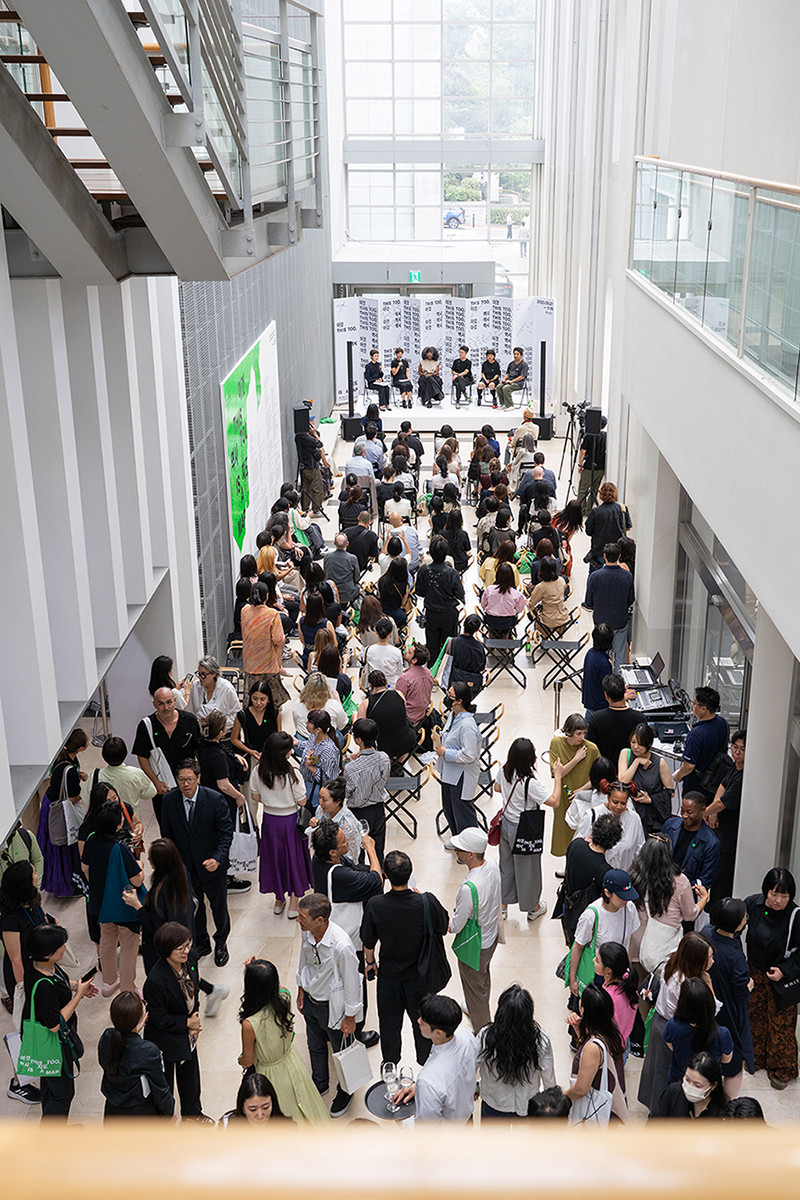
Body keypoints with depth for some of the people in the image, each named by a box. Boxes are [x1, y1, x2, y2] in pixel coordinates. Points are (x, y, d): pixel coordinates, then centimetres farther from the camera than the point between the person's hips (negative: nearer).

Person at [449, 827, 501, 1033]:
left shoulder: (469, 888, -40)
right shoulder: (493, 868, -15)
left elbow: (455, 927, -27)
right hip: (491, 935, 8)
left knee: (474, 988, 17)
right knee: (484, 976, 32)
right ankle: (480, 1010, 59)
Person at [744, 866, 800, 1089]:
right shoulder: (752, 904, -15)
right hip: (755, 971, 4)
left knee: (780, 1024, 9)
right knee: (756, 1016, 20)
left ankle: (782, 1070, 31)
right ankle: (757, 1058, 43)